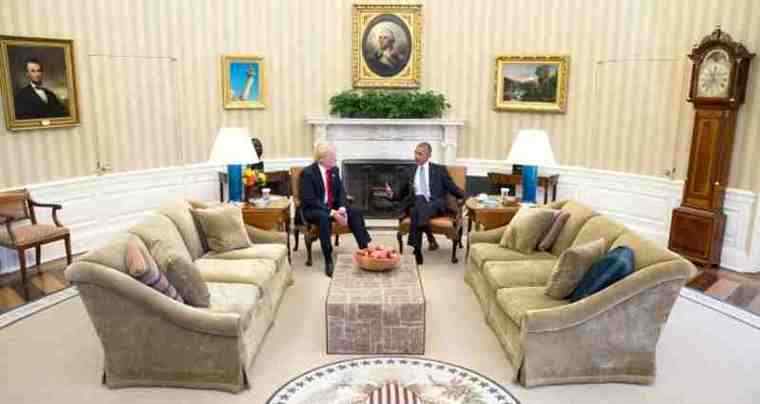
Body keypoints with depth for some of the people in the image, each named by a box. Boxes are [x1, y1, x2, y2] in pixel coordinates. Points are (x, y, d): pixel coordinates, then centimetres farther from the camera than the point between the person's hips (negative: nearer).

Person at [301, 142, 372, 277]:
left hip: (333, 207, 6)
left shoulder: (334, 170, 4)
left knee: (355, 213, -15)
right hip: (312, 209, -6)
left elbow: (341, 191, 5)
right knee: (324, 218, -38)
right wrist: (332, 213, -28)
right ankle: (328, 261, -35)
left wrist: (342, 208, -16)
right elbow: (309, 199, -22)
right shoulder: (308, 173, -16)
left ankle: (364, 249, -15)